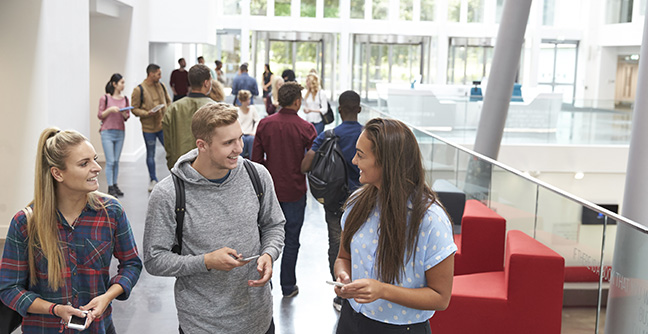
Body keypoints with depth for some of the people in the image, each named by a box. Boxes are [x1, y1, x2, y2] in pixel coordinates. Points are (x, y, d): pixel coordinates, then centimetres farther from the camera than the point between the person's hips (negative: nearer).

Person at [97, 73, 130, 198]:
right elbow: (100, 116, -3)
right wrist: (110, 109, -18)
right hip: (107, 133, -4)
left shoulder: (125, 99, 7)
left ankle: (115, 185, 16)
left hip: (120, 133, 4)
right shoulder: (105, 98, -4)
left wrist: (124, 113, -10)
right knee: (110, 161, -6)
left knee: (116, 161, 8)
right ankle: (110, 187, -2)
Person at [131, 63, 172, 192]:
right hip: (148, 127, -3)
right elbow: (134, 109, -6)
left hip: (163, 125, 3)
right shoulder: (139, 90, -8)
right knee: (150, 154, 9)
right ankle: (153, 180, 22)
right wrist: (147, 113, -20)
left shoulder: (161, 86, 7)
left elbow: (168, 101, 18)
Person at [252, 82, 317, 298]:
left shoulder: (264, 124, -5)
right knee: (291, 240, 10)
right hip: (294, 191, -2)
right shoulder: (305, 128, -13)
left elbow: (256, 158, -1)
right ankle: (288, 286, 19)